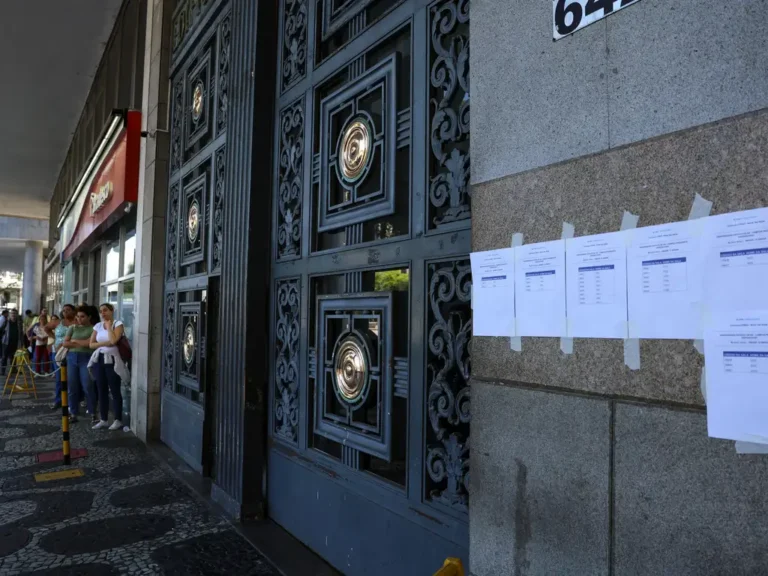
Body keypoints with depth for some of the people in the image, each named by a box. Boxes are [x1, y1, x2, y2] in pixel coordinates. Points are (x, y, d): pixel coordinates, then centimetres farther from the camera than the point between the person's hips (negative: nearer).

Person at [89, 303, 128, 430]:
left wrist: (109, 326, -9)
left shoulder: (118, 324, -5)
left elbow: (113, 340, -20)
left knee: (114, 391, -2)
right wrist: (104, 343, -10)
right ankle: (103, 419, 17)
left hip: (112, 360, -6)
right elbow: (91, 344, 6)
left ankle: (118, 420, 5)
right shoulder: (98, 326, 11)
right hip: (99, 359, 6)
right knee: (102, 391, 9)